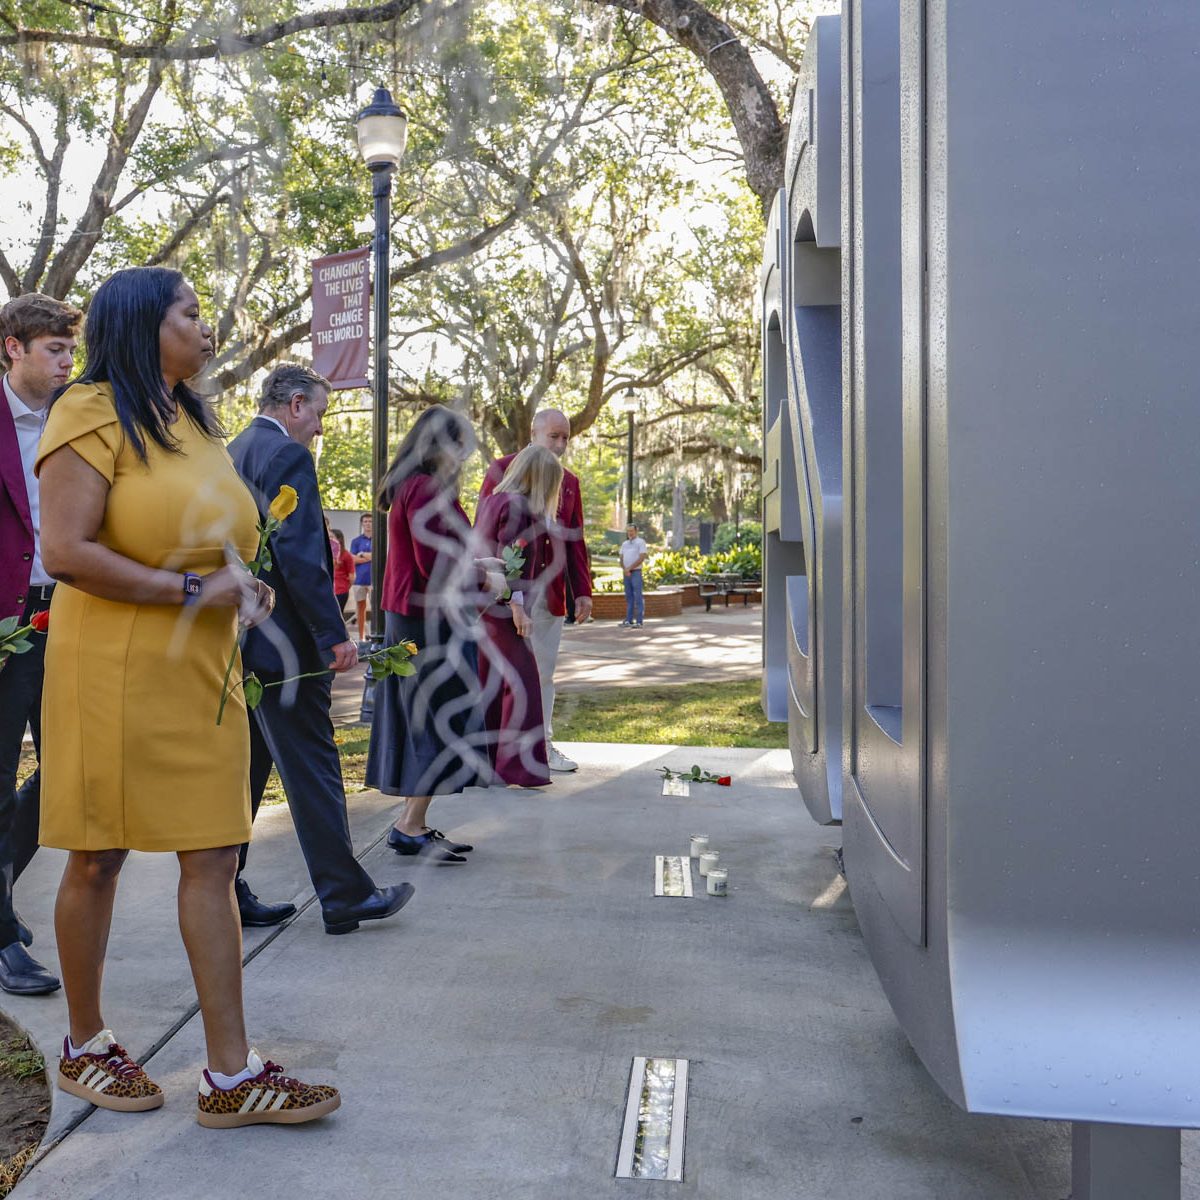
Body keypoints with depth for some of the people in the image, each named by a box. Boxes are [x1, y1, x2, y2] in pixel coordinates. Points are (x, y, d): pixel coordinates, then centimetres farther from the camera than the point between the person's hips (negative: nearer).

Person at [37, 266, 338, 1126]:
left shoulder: (197, 422, 17)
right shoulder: (94, 412, -7)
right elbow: (66, 550, -17)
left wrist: (244, 590, 7)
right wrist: (192, 590, -17)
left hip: (201, 674, 7)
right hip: (114, 670, -7)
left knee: (213, 860, 4)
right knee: (98, 860, 7)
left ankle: (231, 1075, 10)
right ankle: (85, 1047, 28)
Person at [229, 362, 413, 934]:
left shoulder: (231, 454, 16)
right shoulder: (287, 456, -12)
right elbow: (300, 554, -22)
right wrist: (335, 634, -19)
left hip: (234, 643, 10)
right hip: (280, 641, -9)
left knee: (243, 768, 15)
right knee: (313, 768, -2)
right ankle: (345, 895, 7)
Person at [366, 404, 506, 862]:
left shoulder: (409, 487, 15)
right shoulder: (426, 489, -17)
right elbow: (435, 566, -22)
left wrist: (475, 565, 15)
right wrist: (485, 581, -9)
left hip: (411, 617, 10)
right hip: (432, 620, -10)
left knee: (420, 722, 14)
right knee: (442, 722, -2)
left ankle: (410, 822, 22)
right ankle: (411, 827, 5)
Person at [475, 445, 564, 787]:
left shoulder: (491, 501, 15)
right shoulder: (517, 505, -12)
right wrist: (517, 607, -19)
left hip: (482, 604, 10)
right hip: (502, 607, -10)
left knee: (489, 682, 14)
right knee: (521, 682, -7)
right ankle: (519, 764, -6)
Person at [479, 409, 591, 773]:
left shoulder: (568, 481, 16)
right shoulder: (503, 469, 0)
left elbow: (575, 539, 16)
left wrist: (582, 590, 10)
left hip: (551, 592, 5)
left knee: (544, 671, 9)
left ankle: (543, 744, 17)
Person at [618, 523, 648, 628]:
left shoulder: (640, 542, -2)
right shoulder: (624, 544, 17)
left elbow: (641, 558, -12)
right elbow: (622, 559, 13)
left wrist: (629, 568, -14)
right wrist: (624, 569, -7)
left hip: (636, 572, -6)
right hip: (626, 573, 6)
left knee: (638, 597, -8)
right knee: (629, 597, 8)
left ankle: (639, 621, -11)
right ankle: (629, 620, 12)